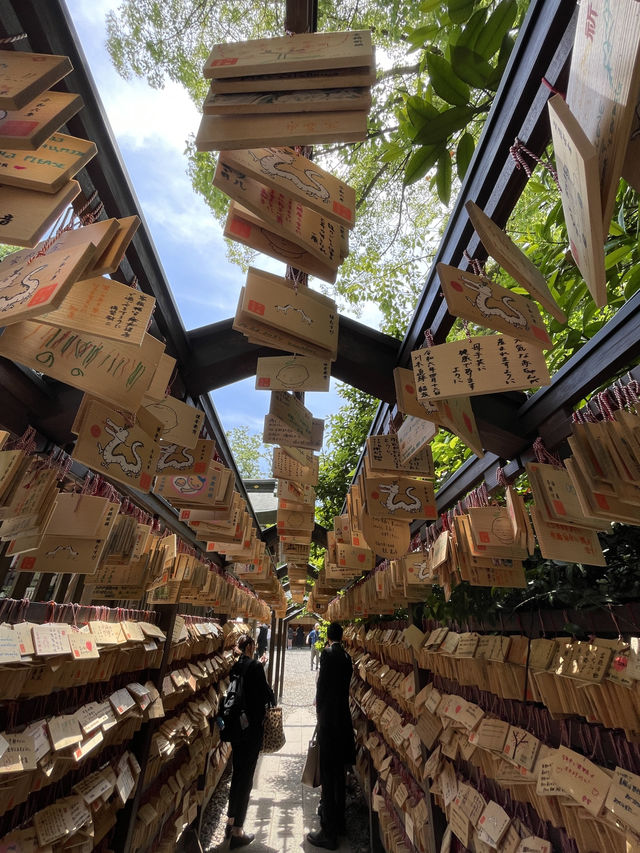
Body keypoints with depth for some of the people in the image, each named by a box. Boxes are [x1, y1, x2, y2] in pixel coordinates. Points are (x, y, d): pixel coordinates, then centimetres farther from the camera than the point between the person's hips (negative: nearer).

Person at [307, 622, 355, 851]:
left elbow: (321, 684, -16)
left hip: (328, 719, -7)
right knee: (338, 771, 22)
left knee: (327, 773, 5)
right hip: (343, 719, 7)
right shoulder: (346, 657, 2)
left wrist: (319, 709, 1)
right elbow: (344, 686, 10)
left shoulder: (328, 653, -19)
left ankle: (328, 833, 16)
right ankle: (338, 821, 39)